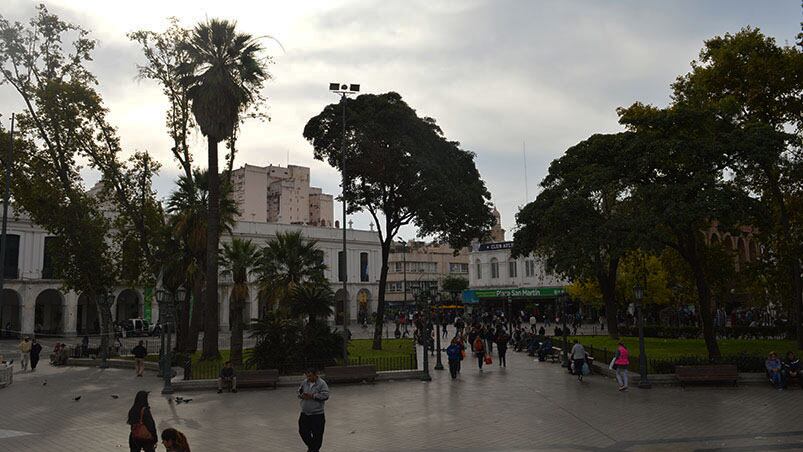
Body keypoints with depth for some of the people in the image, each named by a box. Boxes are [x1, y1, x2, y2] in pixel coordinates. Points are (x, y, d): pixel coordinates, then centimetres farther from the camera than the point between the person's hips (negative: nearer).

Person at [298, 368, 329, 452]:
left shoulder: (322, 383, -12)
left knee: (317, 434, 1)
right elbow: (299, 391, 16)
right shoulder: (304, 382, 5)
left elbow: (325, 396, -20)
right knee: (302, 431, 12)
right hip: (304, 413, 5)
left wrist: (312, 396, -23)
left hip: (317, 414, -5)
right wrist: (302, 395, -8)